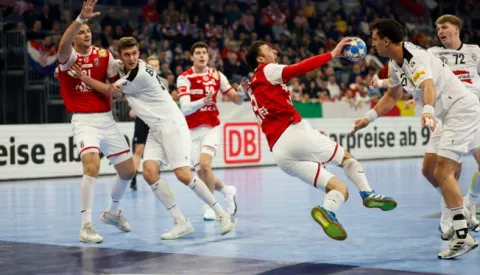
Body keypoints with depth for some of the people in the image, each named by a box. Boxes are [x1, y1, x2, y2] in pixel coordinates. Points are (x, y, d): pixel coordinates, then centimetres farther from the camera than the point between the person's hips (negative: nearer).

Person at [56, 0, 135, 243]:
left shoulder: (104, 56, 4)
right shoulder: (68, 57, -8)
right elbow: (63, 45, -33)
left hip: (107, 119, 5)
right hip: (83, 121, -5)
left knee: (128, 170, 10)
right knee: (92, 167, -26)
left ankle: (113, 212, 36)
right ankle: (86, 226, -19)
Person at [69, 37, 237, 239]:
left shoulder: (140, 74, -20)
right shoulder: (125, 70, 7)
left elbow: (114, 92, -10)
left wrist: (84, 78, -6)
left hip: (171, 125, -8)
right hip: (156, 130, 8)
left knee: (183, 175, -17)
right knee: (149, 173, -10)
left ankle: (222, 215, -2)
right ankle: (181, 223, -6)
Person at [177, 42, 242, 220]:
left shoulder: (217, 76, 0)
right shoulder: (185, 78, -8)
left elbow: (237, 100, 6)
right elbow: (185, 109, -20)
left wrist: (242, 93, -17)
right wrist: (203, 101, -37)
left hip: (211, 127, 0)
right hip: (192, 131, 0)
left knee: (205, 164, -22)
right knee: (202, 174, 3)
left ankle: (209, 206, -4)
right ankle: (226, 190, 34)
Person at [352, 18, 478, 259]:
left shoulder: (416, 58, -24)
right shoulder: (395, 65, 5)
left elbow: (428, 86, -45)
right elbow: (392, 96, 22)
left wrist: (428, 111, -64)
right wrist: (369, 117, 12)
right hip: (448, 115, 10)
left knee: (443, 172, -17)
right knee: (433, 172, 11)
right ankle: (458, 216, 22)